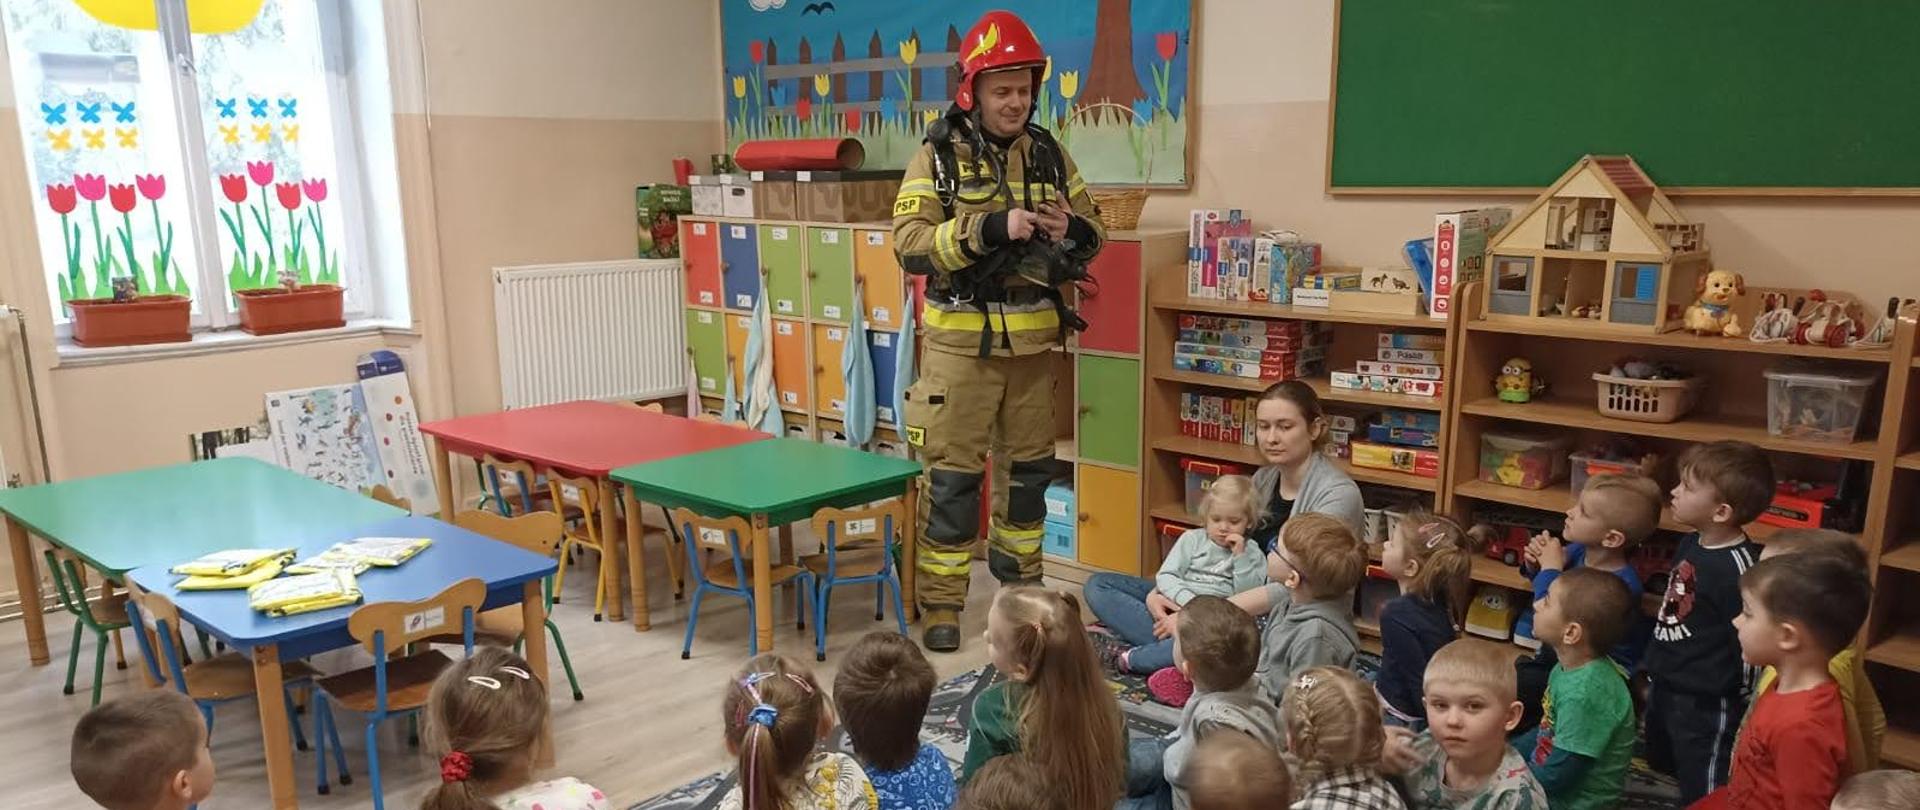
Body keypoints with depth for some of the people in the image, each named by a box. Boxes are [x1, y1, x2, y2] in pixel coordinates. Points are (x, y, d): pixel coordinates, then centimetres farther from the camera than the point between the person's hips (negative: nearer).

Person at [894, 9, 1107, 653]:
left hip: (1033, 338, 4)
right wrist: (989, 228, -25)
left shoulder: (1048, 152, 7)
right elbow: (909, 243, -15)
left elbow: (1094, 230, 14)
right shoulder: (938, 155, -5)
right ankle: (942, 603, 12)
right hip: (962, 339, -4)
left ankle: (1020, 581, 32)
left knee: (1032, 463, 14)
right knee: (952, 472, 0)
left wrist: (1072, 231, -10)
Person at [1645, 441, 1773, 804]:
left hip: (1706, 702, -9)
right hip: (1665, 686, 9)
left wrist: (1743, 708, -12)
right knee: (1663, 772, 26)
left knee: (1702, 792, 7)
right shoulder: (1690, 543, 2)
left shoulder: (1739, 566, -26)